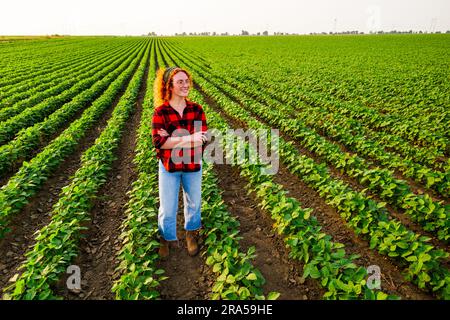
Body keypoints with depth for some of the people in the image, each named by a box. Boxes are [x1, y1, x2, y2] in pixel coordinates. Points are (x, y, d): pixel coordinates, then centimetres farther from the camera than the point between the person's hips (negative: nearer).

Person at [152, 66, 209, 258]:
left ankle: (191, 234, 46)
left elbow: (204, 138, -13)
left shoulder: (196, 109, -6)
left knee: (194, 202, 20)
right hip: (169, 166, -2)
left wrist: (172, 139, -22)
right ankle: (167, 239, 36)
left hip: (193, 165, 2)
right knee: (167, 207, 10)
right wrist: (189, 138, -27)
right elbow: (158, 141, -19)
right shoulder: (160, 111, -11)